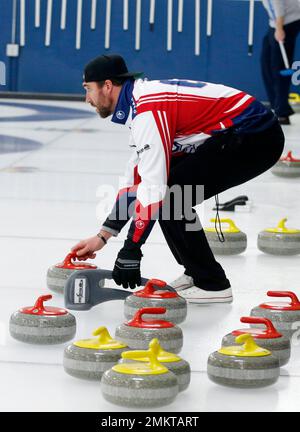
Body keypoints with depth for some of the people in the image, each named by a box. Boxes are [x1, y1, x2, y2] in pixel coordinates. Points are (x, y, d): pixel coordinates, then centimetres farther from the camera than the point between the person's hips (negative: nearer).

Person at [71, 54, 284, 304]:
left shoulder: (148, 110, -18)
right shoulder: (142, 99, 15)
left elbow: (154, 188, -24)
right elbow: (136, 180, 20)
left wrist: (130, 251, -19)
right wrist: (102, 237, 19)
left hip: (254, 137, -11)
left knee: (171, 196, -11)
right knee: (173, 190, 13)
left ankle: (212, 285, -2)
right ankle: (196, 273, 19)